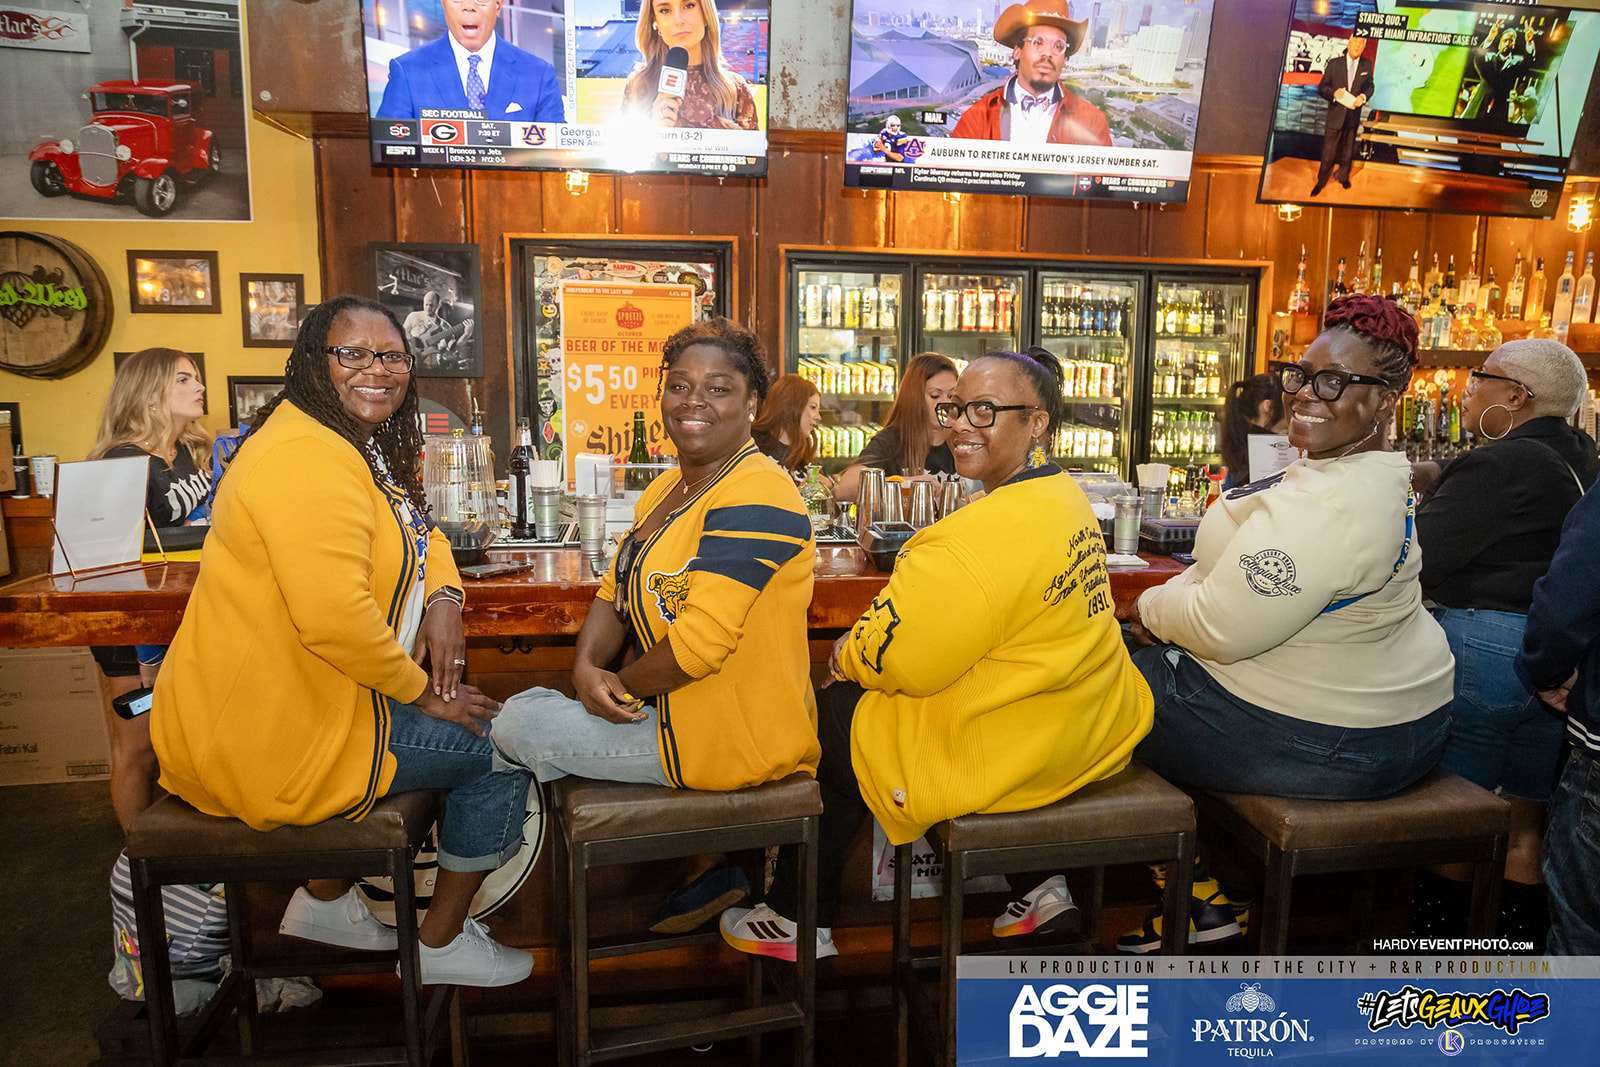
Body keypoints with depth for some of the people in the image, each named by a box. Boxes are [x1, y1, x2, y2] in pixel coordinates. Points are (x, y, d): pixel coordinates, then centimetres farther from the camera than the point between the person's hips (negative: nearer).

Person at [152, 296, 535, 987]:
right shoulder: (306, 457, -24)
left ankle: (325, 901, 34)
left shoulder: (364, 446, 11)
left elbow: (418, 530, 18)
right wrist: (421, 691, -18)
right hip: (271, 745, -10)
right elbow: (334, 617, -33)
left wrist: (442, 599, -4)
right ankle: (442, 942, 17)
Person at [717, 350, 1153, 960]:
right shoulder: (1066, 499, 3)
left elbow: (898, 659, -23)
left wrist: (846, 656, -2)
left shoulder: (985, 534, -27)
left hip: (1007, 757, -9)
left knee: (830, 715, 9)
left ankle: (800, 920, 27)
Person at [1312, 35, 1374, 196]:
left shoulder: (1367, 65, -3)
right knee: (1328, 151, 3)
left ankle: (1343, 176, 38)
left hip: (1353, 115, 2)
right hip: (1335, 115, -2)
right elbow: (1321, 87, -7)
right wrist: (1333, 92, -27)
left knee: (1348, 150, 18)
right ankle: (1321, 181, 19)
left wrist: (1364, 96, -15)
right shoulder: (1334, 63, -9)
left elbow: (1369, 86, 6)